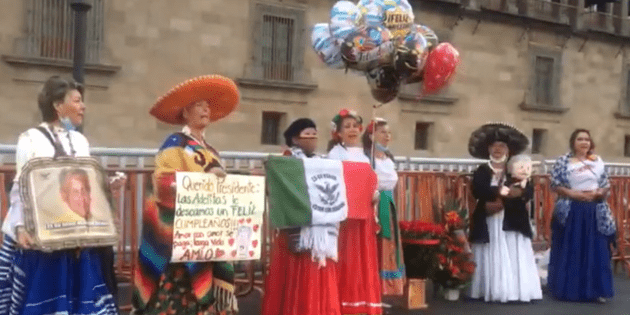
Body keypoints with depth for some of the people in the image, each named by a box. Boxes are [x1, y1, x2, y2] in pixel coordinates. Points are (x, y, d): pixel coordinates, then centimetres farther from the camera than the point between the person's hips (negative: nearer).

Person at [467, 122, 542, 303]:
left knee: (513, 258, -3)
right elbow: (477, 191, -13)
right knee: (492, 258, -3)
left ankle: (515, 291, -1)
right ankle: (491, 291, -1)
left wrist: (519, 192, -22)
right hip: (489, 223, -1)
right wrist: (501, 191, -22)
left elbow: (527, 193, -1)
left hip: (511, 222, 1)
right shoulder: (482, 171, 5)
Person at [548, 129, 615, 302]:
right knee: (569, 252, 1)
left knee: (596, 252, 3)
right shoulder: (563, 161, -1)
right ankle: (567, 290, 9)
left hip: (595, 213, 3)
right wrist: (574, 194, -16)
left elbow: (606, 186, 11)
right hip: (571, 213, -3)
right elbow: (555, 185, -5)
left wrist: (597, 193, -10)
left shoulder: (598, 161, 9)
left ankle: (595, 290, 10)